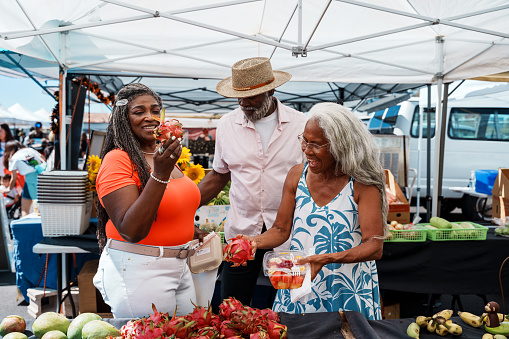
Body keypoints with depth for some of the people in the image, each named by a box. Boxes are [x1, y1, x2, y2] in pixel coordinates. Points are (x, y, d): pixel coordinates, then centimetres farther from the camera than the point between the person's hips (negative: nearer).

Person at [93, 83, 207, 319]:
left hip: (179, 266, 8)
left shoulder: (163, 156, 10)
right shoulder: (118, 161, -15)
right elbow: (131, 231, -25)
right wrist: (160, 174, -30)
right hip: (138, 270, -8)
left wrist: (192, 232, 12)